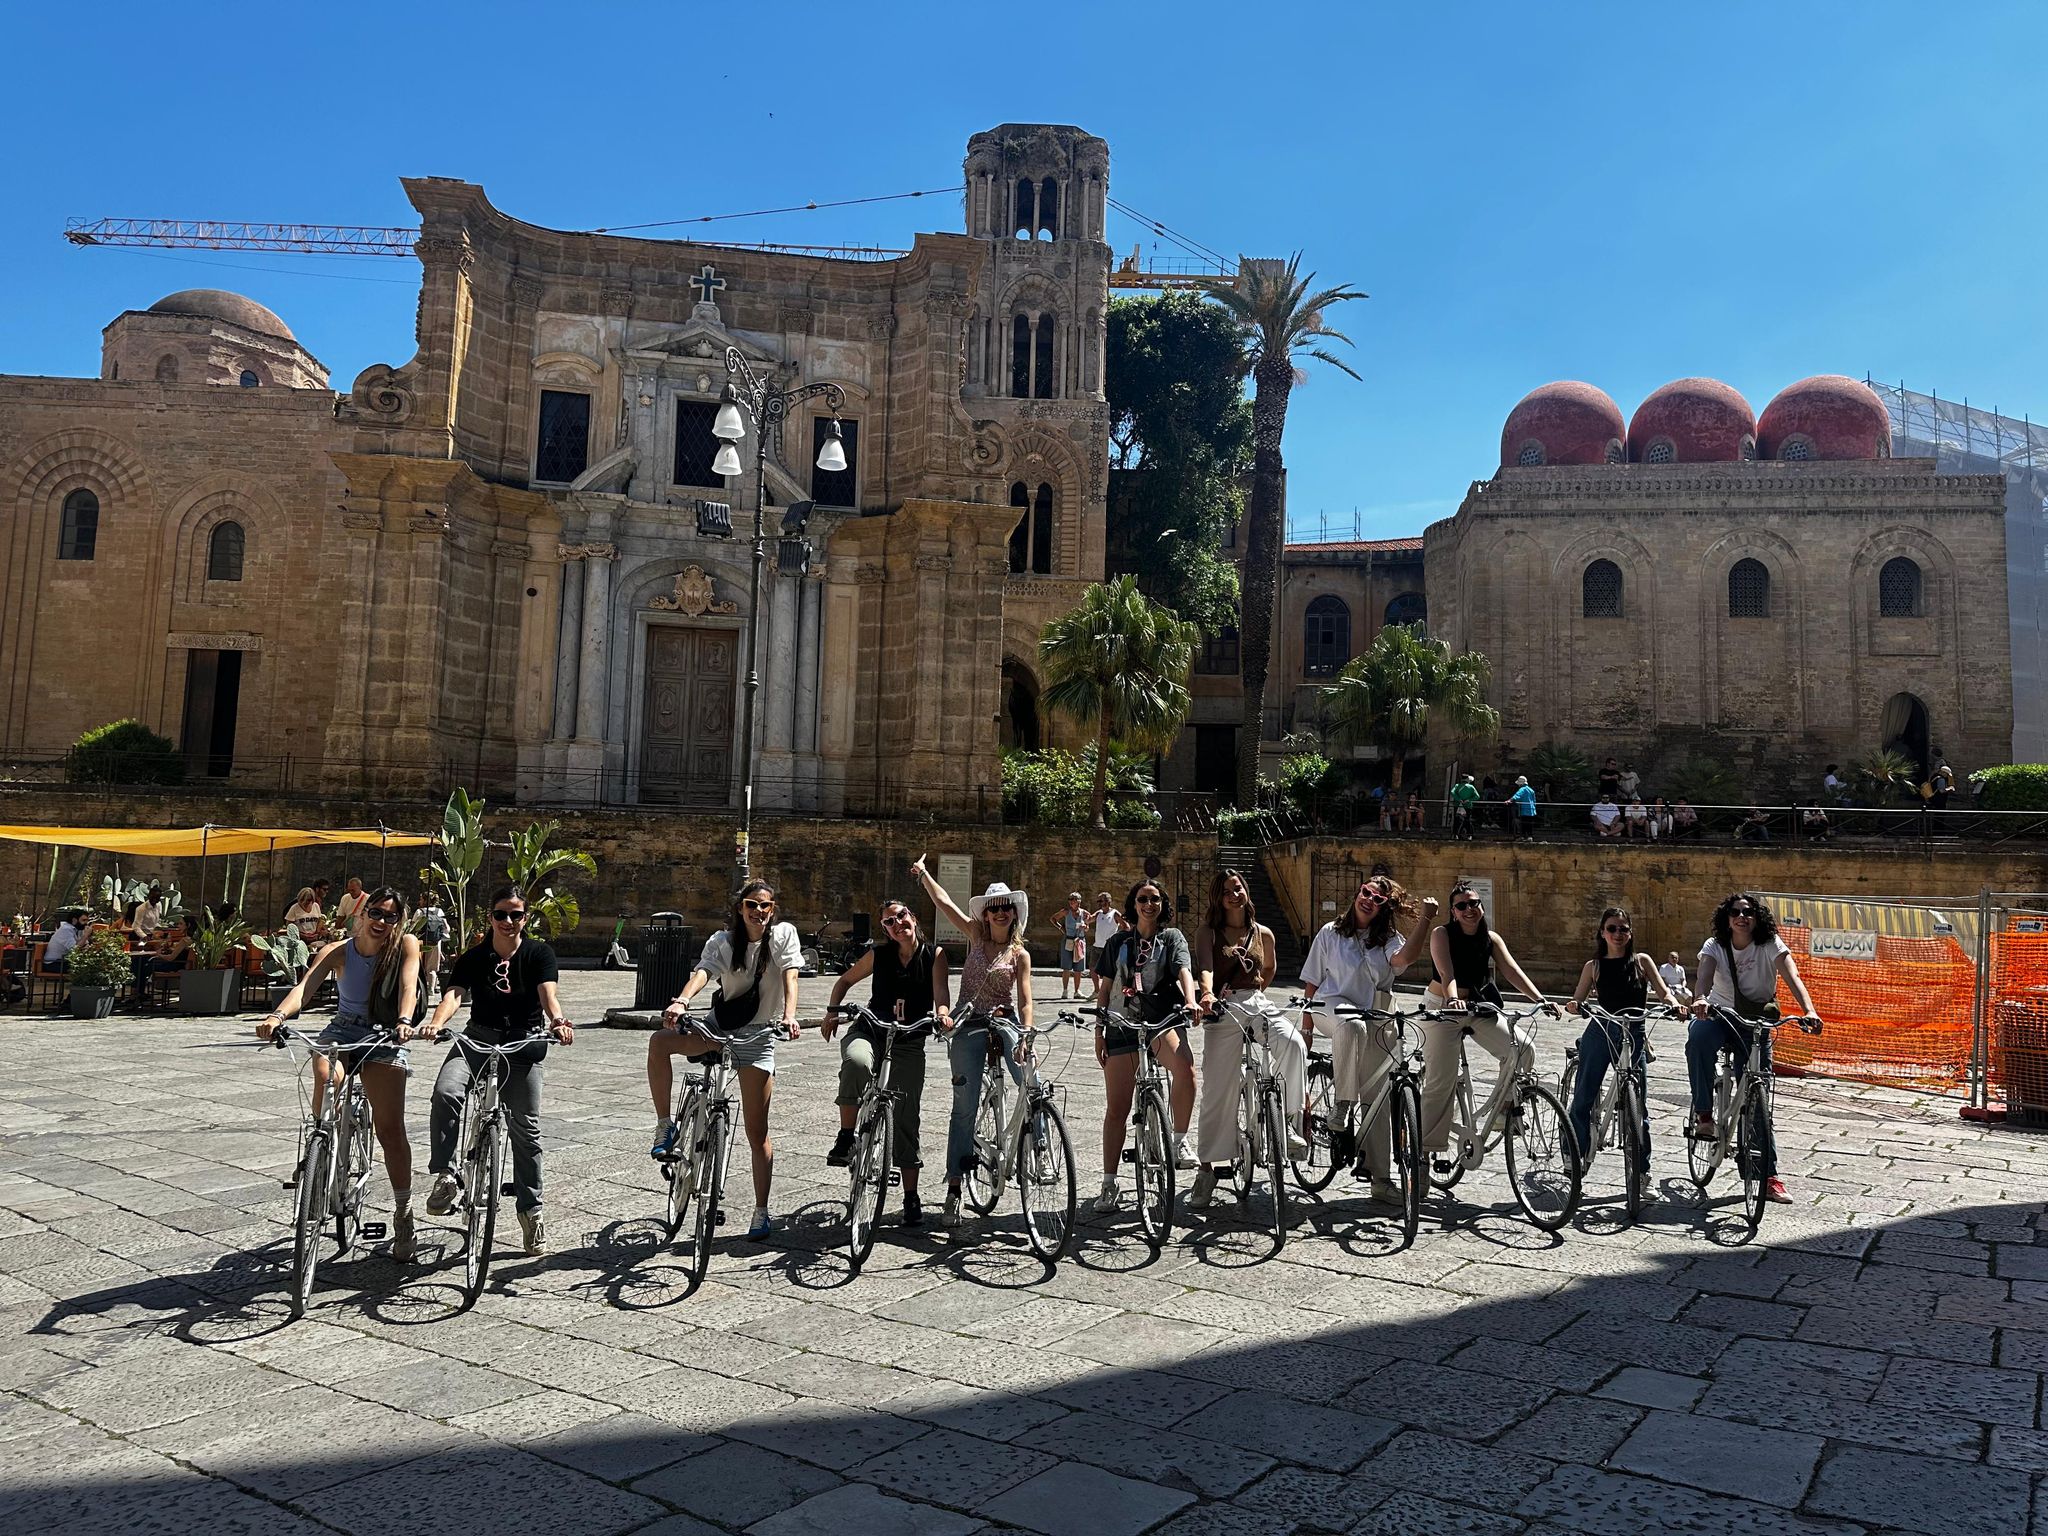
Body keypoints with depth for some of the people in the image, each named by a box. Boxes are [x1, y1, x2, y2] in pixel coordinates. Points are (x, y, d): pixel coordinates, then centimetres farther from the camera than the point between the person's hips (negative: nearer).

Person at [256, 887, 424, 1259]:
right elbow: (305, 987, -20)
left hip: (384, 1038, -1)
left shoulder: (405, 946, -6)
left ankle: (403, 1215, 3)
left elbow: (409, 986, -22)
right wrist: (277, 1016, -40)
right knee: (326, 1079, -34)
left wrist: (404, 1022, -43)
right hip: (341, 1032, 1)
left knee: (390, 1128, -10)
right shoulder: (338, 951, -5)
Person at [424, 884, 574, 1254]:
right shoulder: (473, 958, 2)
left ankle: (532, 1208, 14)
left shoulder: (539, 954, -2)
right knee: (445, 1092, -28)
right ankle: (445, 1177, -18)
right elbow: (454, 993, -13)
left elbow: (548, 993, -17)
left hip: (523, 1044, -1)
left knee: (525, 1128, 0)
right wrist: (437, 1023, -35)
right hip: (478, 1038, 1)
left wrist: (557, 1022, -39)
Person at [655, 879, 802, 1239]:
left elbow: (790, 976, -17)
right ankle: (665, 1126, -13)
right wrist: (681, 1001, -41)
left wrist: (789, 1016, -36)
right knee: (659, 1041, -27)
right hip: (720, 1028, 2)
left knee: (757, 1132, -1)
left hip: (758, 1035, -2)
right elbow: (703, 971, -20)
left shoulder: (784, 934, -3)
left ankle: (761, 1213, 11)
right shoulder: (722, 941, -1)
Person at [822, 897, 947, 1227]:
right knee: (856, 1061, -37)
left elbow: (939, 992, -14)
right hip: (869, 1029, 0)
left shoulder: (934, 954, -2)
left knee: (907, 1116, -1)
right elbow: (845, 980, 13)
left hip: (909, 1042, 0)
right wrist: (832, 1011, 0)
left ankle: (911, 1197, 12)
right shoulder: (879, 953, 0)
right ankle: (845, 1138, -24)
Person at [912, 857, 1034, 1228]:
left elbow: (1024, 999, -3)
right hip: (970, 1026, 0)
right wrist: (922, 873, 3)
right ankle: (954, 1190, 4)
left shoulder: (1020, 954, 4)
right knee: (964, 1107, -2)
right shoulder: (976, 935, 6)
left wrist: (1027, 1035, -16)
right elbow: (943, 901, 3)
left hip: (1005, 1022, 0)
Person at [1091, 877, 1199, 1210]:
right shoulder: (1119, 942, 14)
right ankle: (1109, 1184, 13)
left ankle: (1179, 1140, -18)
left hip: (1162, 1019, -2)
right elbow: (1105, 988, 16)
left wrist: (1191, 1001, -28)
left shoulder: (1172, 937, 8)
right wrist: (1099, 1030, 9)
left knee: (1185, 1067, -36)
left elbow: (1184, 971, -9)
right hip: (1124, 1024, 3)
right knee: (1116, 1109, 2)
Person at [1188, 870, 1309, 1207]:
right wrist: (1206, 994, -34)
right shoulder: (1207, 932, 3)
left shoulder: (1263, 934, 12)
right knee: (1218, 1089, -4)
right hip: (1222, 1011, -2)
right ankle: (1208, 1167, 8)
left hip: (1257, 1005, 3)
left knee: (1294, 1044, -28)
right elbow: (1204, 967, -15)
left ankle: (1287, 1121, -14)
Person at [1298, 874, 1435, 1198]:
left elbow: (1407, 956, -16)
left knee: (1377, 1098, 0)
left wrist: (1426, 919, -25)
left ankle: (1381, 1178, 9)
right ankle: (1341, 1108, -29)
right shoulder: (1331, 933, 6)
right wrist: (1307, 1029, 2)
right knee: (1352, 1025, -40)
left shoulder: (1388, 939, 9)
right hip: (1333, 1005, -2)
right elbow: (1312, 983, 7)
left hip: (1374, 1021, 3)